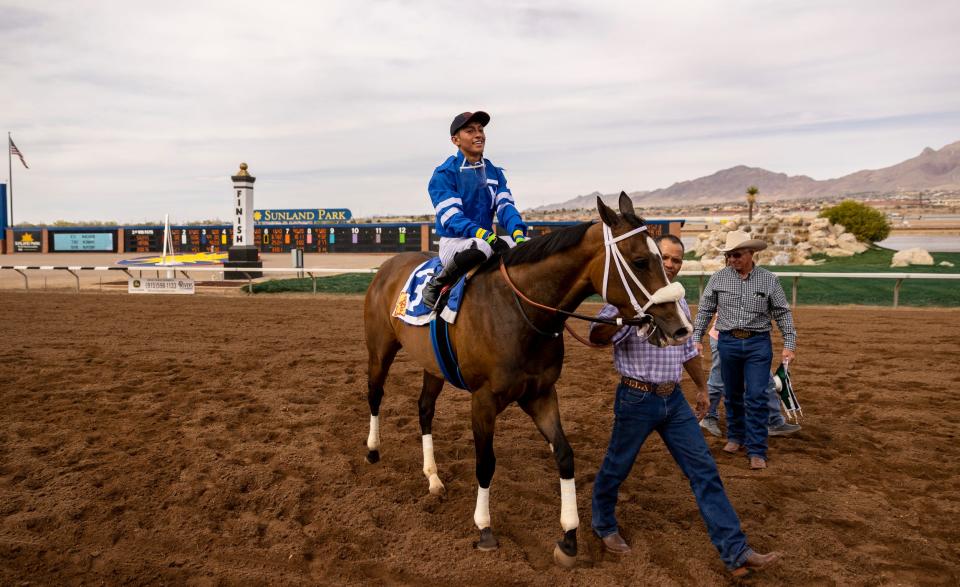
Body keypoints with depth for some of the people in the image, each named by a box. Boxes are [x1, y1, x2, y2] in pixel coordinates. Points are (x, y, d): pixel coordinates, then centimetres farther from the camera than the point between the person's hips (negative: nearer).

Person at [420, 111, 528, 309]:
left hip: (489, 239, 6)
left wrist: (518, 233, -22)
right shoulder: (444, 174, -7)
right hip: (453, 242, -6)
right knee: (481, 247, -39)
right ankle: (435, 285, -17)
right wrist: (487, 236, -33)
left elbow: (505, 206, 0)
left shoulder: (494, 172, 12)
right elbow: (451, 218, -18)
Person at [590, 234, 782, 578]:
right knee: (617, 468, 9)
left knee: (705, 472, 3)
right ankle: (604, 525, 35)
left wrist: (701, 387, 29)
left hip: (674, 400, 7)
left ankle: (736, 553, 7)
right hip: (637, 399, -6)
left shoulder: (679, 302, 10)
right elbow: (597, 337, -26)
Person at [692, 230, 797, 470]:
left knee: (757, 397, -4)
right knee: (732, 394, 13)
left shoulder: (769, 280, -1)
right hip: (728, 342, 2)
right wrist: (696, 339, 3)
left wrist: (789, 344, -2)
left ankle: (757, 451, 2)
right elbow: (705, 311, 7)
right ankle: (735, 436, 33)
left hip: (758, 344, -1)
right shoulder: (718, 279, 0)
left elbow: (782, 314, 3)